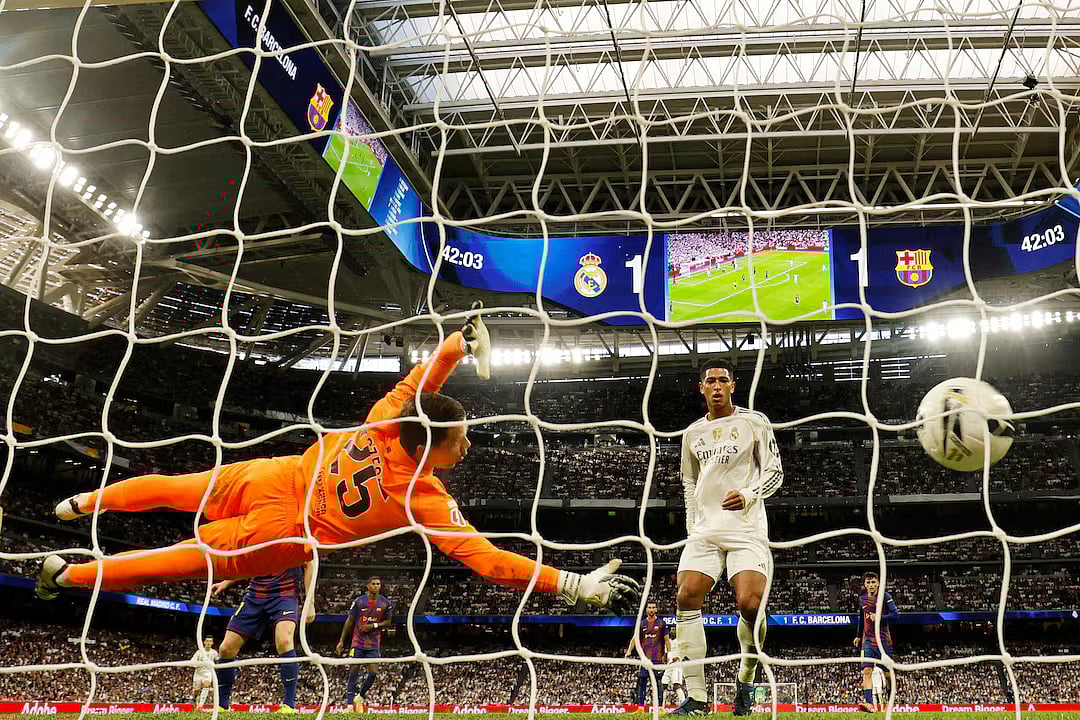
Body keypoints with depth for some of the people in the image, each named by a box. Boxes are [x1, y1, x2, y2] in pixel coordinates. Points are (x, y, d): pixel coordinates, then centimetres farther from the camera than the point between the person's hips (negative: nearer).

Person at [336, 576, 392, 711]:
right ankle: (350, 703, 0)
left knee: (372, 673, -4)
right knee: (354, 672, -4)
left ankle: (361, 696, 20)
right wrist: (341, 641, 2)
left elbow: (388, 622, 7)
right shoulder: (359, 601, -1)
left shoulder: (385, 603, 1)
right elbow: (349, 621, 4)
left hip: (374, 644, 1)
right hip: (358, 642, -1)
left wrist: (374, 625, -12)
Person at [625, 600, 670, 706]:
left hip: (658, 658, -2)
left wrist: (669, 654, -2)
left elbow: (667, 640, 6)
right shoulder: (642, 623, 12)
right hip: (645, 658, 2)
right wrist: (629, 651, -4)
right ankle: (640, 706, 4)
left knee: (658, 682, -3)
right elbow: (635, 638, 8)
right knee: (641, 682, 1)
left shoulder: (661, 623, 6)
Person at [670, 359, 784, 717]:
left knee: (750, 604, -20)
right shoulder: (693, 433, 16)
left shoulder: (754, 422, 5)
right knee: (686, 597, -14)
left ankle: (745, 679, 9)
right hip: (705, 529, 4)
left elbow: (775, 471, 3)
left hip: (747, 528, -4)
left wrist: (749, 494, -15)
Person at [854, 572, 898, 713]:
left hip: (884, 639, -3)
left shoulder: (885, 596, -4)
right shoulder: (862, 599, 9)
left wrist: (879, 617, -25)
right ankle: (869, 703, -23)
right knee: (867, 671, -14)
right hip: (868, 639, 3)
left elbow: (895, 614, -13)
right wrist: (859, 636, 28)